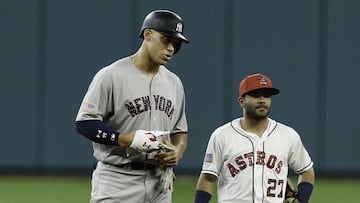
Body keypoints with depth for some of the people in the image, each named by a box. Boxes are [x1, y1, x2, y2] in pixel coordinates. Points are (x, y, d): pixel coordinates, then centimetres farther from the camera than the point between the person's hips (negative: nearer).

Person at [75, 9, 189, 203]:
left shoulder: (174, 83, 14)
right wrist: (129, 139, -20)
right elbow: (85, 123, -11)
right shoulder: (110, 76, -8)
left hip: (160, 184, 7)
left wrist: (177, 151, -1)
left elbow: (179, 130, 22)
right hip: (118, 183, -7)